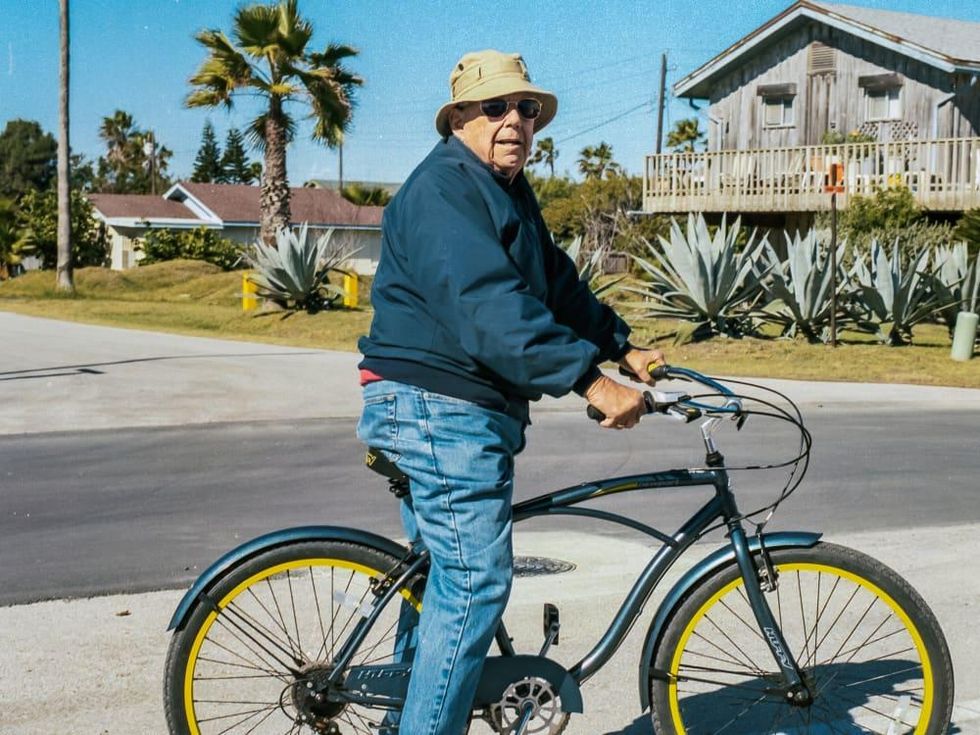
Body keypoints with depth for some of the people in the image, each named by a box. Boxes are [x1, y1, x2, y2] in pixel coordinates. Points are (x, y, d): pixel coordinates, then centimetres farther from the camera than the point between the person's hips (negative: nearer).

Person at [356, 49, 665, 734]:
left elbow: (558, 284, 23)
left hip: (466, 413, 11)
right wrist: (591, 380, -33)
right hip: (441, 409, -11)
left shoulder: (509, 192, 18)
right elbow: (488, 307, -29)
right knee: (476, 582, -10)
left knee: (444, 576, 19)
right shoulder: (443, 189, -16)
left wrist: (625, 347, 15)